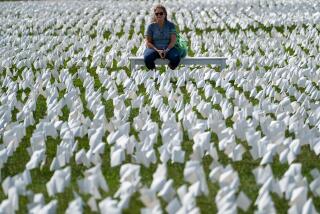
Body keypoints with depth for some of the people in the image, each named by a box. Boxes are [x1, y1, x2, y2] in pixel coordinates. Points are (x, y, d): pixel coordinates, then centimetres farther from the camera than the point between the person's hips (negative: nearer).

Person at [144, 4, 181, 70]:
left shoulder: (171, 25, 4)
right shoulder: (151, 26, 2)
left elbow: (173, 41, -3)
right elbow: (148, 42, -1)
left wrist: (166, 50, -19)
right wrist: (157, 51, -17)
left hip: (168, 48, 1)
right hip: (154, 49, -1)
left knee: (176, 57, -32)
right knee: (147, 58, -35)